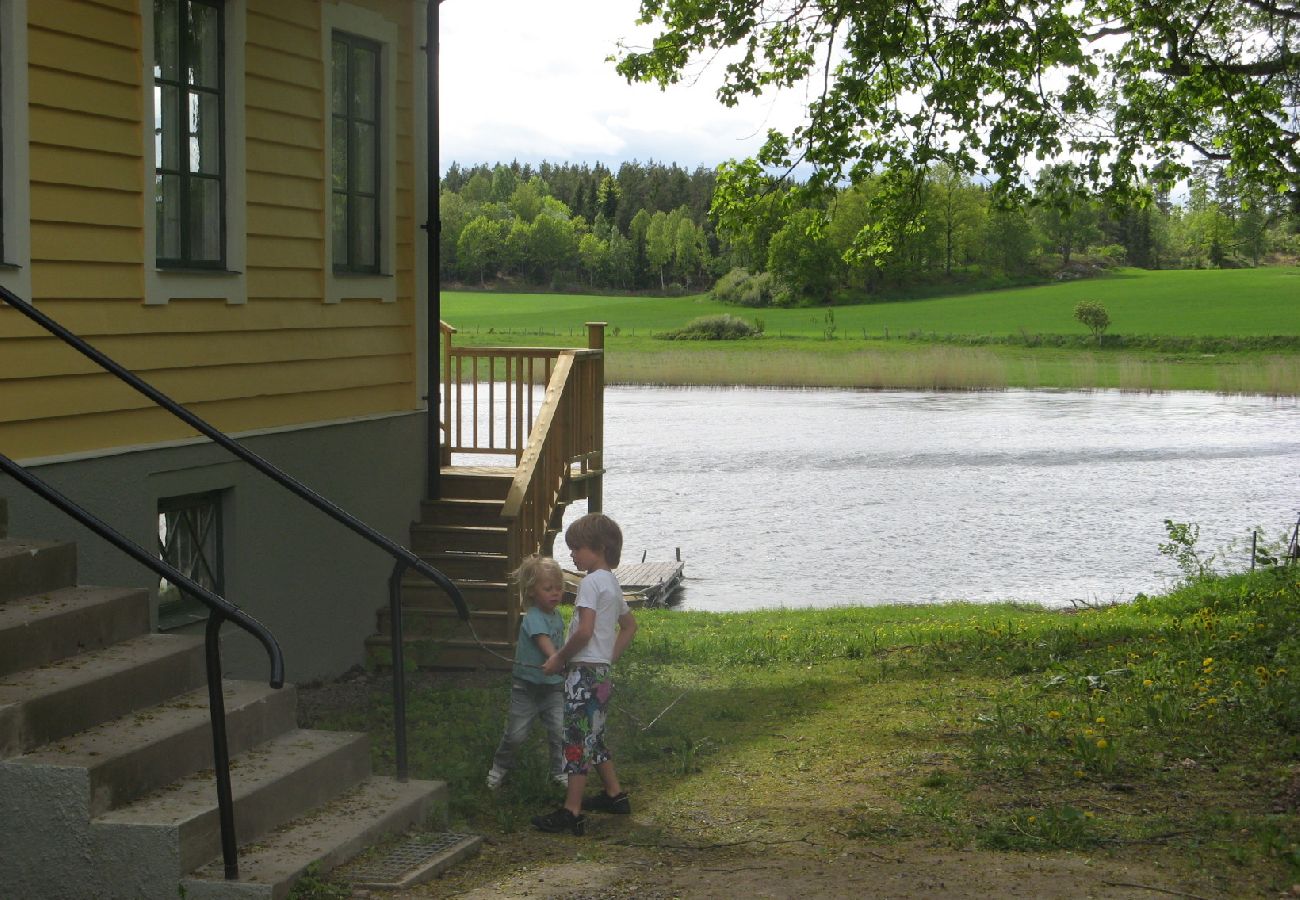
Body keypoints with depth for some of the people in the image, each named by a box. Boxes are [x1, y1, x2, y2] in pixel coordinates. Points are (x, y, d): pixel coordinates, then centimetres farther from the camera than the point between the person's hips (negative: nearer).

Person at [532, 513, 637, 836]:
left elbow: (584, 631, -23)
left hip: (584, 672, -10)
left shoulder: (591, 582, -14)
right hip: (603, 671, 10)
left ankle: (571, 812, -8)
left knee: (578, 739, -8)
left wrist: (560, 657, -11)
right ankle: (614, 795, 29)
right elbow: (629, 626, 26)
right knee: (593, 737, 21)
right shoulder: (612, 583, 15)